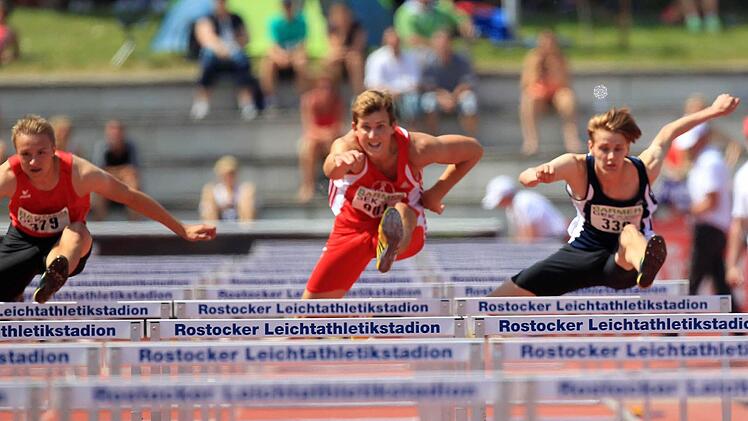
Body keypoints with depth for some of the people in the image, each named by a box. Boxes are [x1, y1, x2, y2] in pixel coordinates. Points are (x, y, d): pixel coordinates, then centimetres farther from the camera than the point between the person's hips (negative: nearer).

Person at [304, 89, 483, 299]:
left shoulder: (416, 148, -25)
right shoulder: (348, 147, -30)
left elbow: (474, 150, -8)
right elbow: (330, 169, -57)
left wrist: (437, 193, -11)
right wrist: (339, 161, -82)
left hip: (408, 232, -1)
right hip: (353, 229, 1)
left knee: (401, 212, -39)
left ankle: (392, 245, -72)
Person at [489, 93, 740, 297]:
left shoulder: (644, 170, -19)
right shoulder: (578, 168, -22)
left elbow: (667, 134, 2)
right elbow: (526, 177, -41)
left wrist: (713, 111, 13)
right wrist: (536, 175, -66)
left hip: (623, 265, -2)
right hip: (585, 251, 2)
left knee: (630, 234, -43)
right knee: (498, 300, -4)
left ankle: (644, 266, -76)